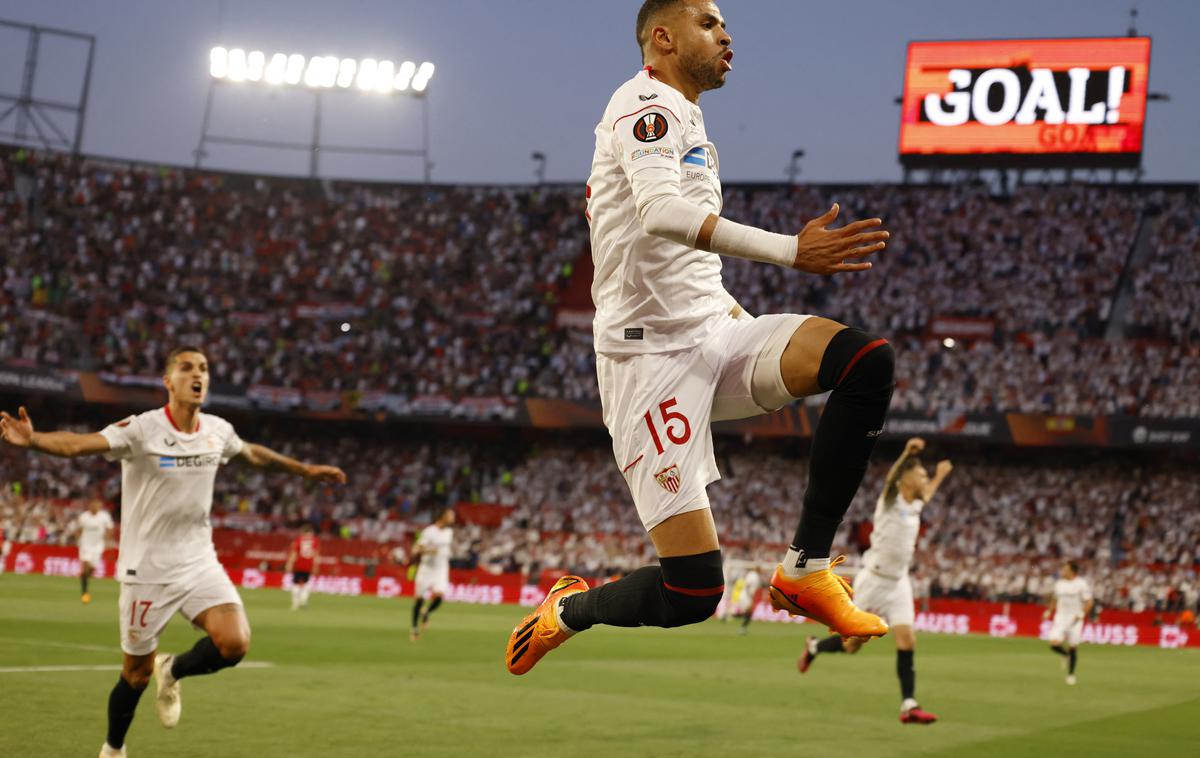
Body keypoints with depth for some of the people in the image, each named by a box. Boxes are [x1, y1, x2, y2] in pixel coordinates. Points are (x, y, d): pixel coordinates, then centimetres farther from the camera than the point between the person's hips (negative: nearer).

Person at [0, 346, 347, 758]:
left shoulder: (218, 431, 0)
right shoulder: (141, 429, -17)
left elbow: (253, 454, 23)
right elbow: (79, 444, -34)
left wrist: (306, 470, 30)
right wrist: (34, 439, -53)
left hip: (200, 563, 4)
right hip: (148, 569, -4)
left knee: (234, 642, -19)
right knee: (137, 674, 6)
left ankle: (173, 671, 13)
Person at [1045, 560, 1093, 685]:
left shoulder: (1081, 584, -8)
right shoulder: (1059, 584, 9)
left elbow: (1089, 602, -8)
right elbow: (1055, 599, 23)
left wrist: (1081, 615, -19)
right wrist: (1049, 611, 10)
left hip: (1074, 618, -4)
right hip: (1060, 617, 4)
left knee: (1073, 646, -1)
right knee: (1054, 644, -14)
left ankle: (1071, 674, 13)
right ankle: (1066, 655, 19)